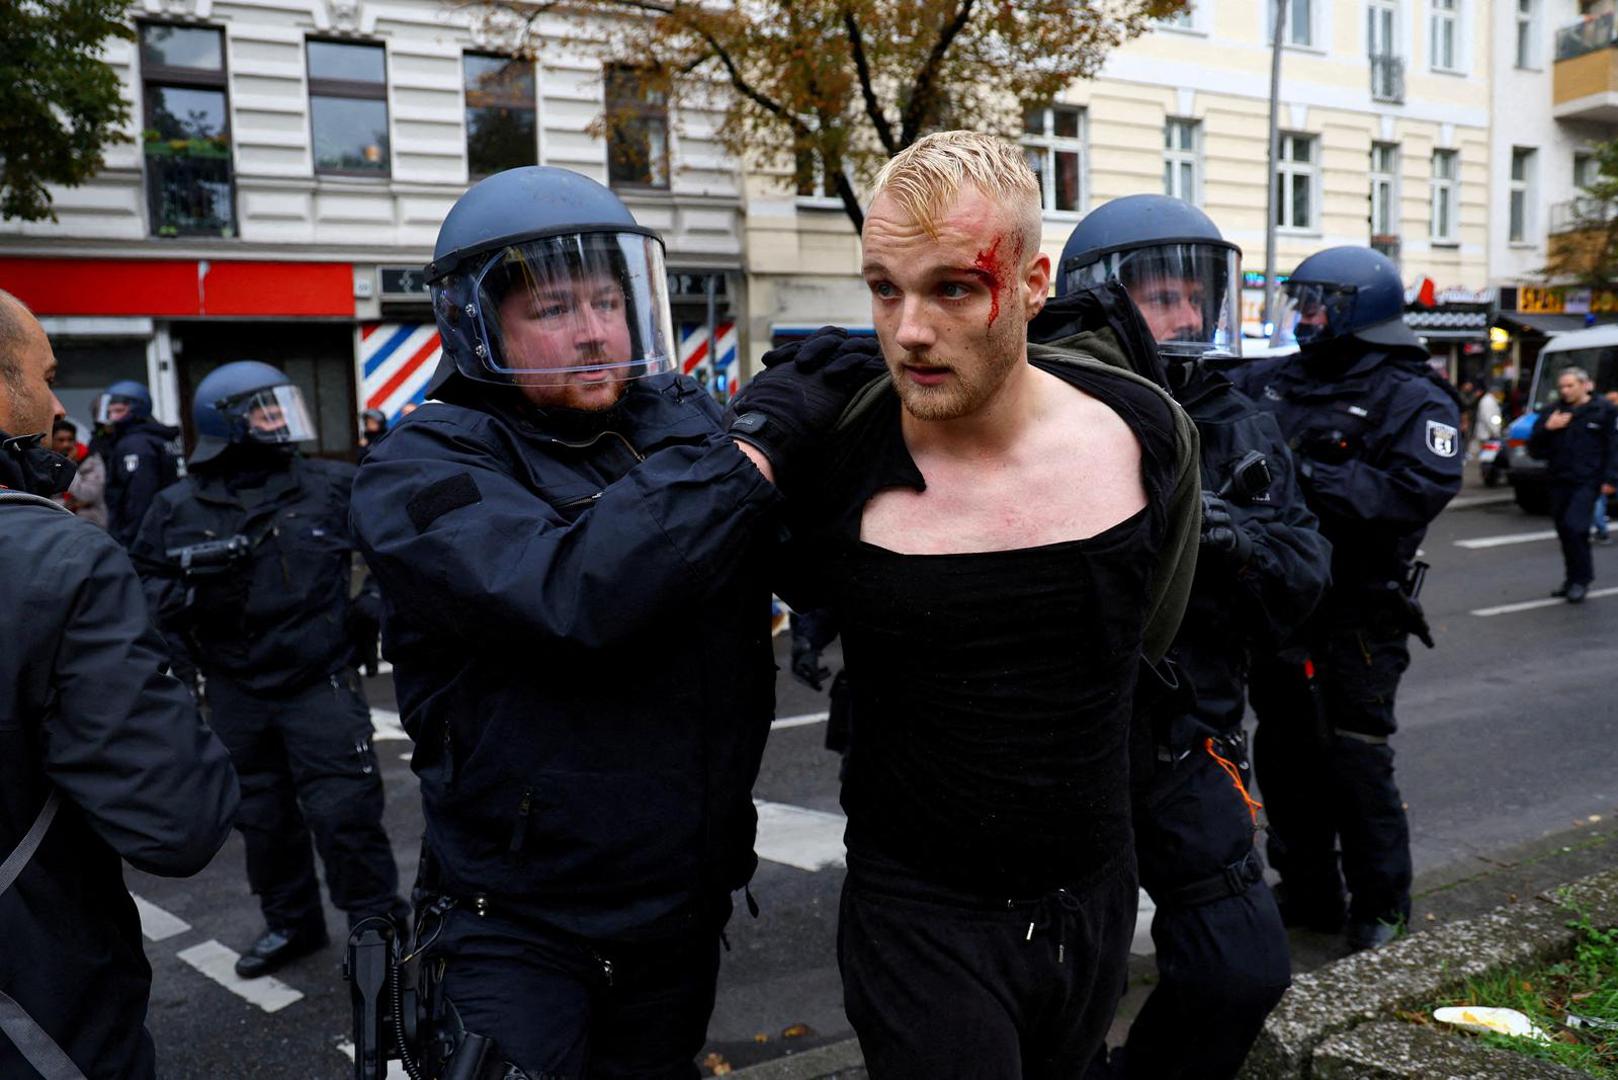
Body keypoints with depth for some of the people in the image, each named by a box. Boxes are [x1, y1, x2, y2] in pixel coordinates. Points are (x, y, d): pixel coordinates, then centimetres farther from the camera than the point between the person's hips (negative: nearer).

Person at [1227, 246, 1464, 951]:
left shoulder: (1414, 400, -7)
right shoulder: (1273, 380, 10)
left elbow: (1422, 491, -21)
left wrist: (1312, 478, -26)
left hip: (1354, 620, -6)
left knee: (1354, 760, 0)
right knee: (1284, 758, 13)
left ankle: (1381, 900, 21)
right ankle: (1307, 893, 28)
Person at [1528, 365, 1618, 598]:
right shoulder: (1552, 413, 13)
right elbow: (1534, 449, 10)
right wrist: (1547, 428, -7)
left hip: (1587, 482, -5)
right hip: (1559, 481, 5)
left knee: (1574, 526, -18)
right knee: (1564, 531, 9)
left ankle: (1581, 579, -5)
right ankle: (1572, 579, 23)